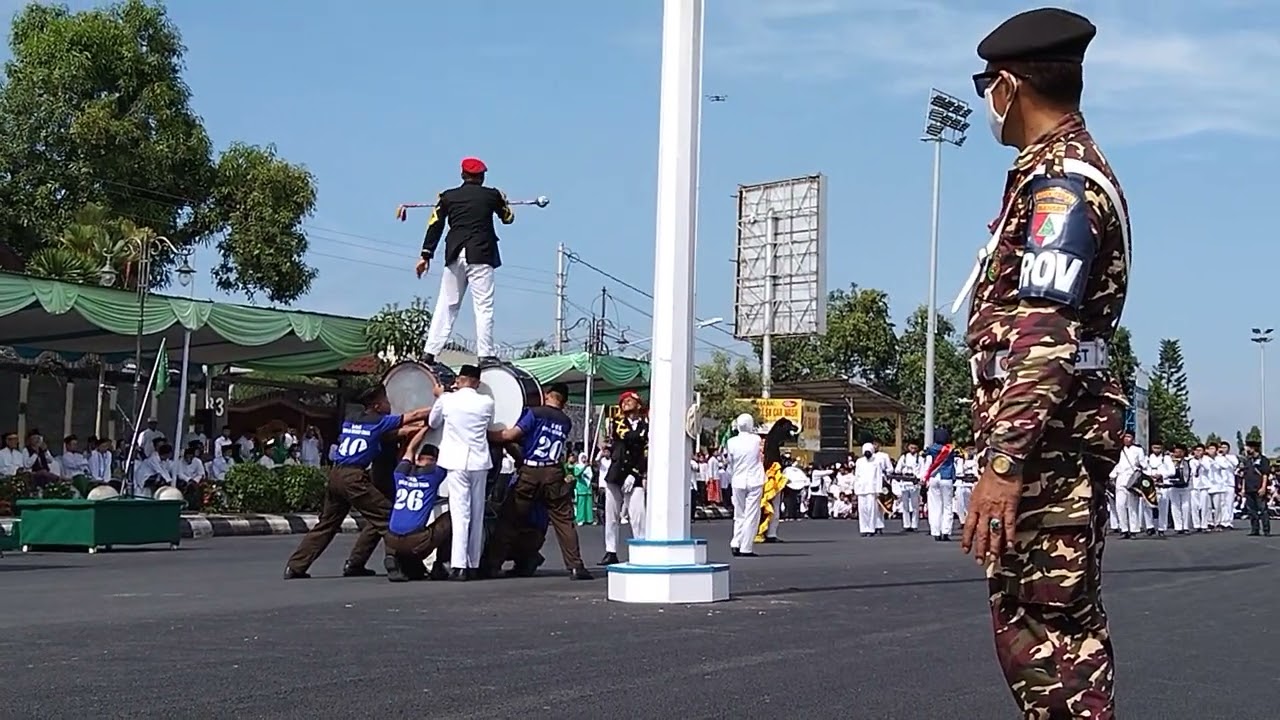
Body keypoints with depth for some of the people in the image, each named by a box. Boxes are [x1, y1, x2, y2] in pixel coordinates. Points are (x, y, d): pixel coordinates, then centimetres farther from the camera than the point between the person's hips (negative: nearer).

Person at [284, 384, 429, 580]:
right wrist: (437, 408, 17)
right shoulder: (379, 422, 0)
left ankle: (295, 567, 13)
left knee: (326, 524, 15)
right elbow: (415, 415, 6)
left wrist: (407, 430, 21)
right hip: (354, 477, -7)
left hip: (335, 474, 7)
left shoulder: (349, 422, 18)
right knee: (384, 516, 2)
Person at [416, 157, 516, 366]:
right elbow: (508, 218, 21)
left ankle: (429, 353, 3)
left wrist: (426, 255, 6)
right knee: (483, 306, -4)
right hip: (481, 256, -3)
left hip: (454, 256, 3)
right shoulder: (491, 195, 5)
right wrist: (503, 202, 41)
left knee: (446, 306, 7)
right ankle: (486, 354, -10)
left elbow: (435, 225, 5)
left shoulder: (448, 196, 10)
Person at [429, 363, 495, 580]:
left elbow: (433, 422, 14)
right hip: (479, 462, 2)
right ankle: (474, 565, 13)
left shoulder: (447, 400, -3)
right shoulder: (486, 402, 2)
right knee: (477, 515, 10)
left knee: (460, 513, -6)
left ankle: (459, 565, -15)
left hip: (456, 462, -2)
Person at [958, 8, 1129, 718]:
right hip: (1054, 436, 11)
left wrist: (1004, 463, -27)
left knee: (1051, 624, -8)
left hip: (1047, 441, -11)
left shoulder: (1059, 180, -13)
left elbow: (1044, 338, -23)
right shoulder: (1068, 169, 20)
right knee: (1027, 617, 15)